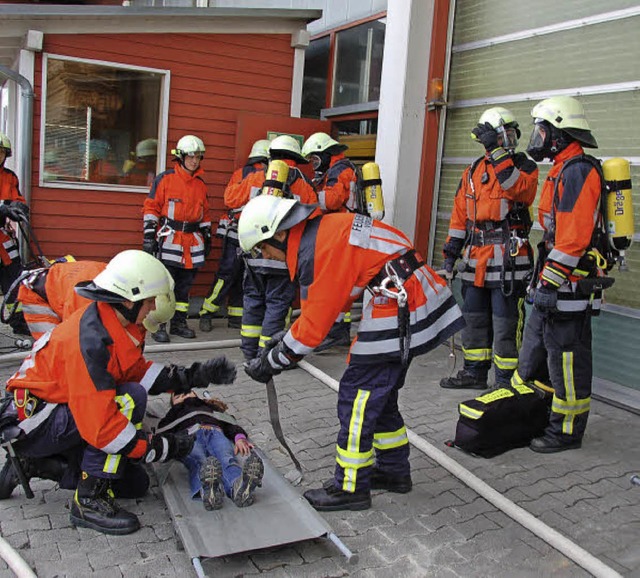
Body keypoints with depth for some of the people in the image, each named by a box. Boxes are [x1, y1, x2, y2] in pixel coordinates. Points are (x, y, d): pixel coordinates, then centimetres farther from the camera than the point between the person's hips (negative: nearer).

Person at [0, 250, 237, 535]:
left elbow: (138, 371, 6)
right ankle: (89, 501, -17)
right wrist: (162, 448, -25)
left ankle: (34, 464, 16)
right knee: (129, 398, -28)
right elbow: (100, 428, -33)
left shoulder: (114, 321, -3)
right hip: (31, 423, -9)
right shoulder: (89, 342, -31)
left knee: (135, 484, 6)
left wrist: (195, 376, -3)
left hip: (62, 415, 9)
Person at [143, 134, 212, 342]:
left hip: (193, 242, 5)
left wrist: (207, 236, 19)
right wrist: (149, 234, -9)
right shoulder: (165, 179, -1)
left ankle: (179, 322, 19)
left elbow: (204, 213, 22)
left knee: (185, 284, 10)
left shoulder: (201, 184, 15)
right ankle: (158, 325, -2)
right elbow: (151, 207, -2)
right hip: (169, 239, -5)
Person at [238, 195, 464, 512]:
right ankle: (394, 470, 34)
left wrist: (272, 361, -4)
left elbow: (316, 325, -15)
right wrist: (286, 336, 16)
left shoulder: (318, 251, -19)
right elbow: (322, 304, 19)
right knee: (380, 393, 19)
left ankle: (350, 487, 10)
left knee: (357, 394, -2)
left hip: (400, 310, -10)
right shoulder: (322, 231, 11)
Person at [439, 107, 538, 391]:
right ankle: (475, 373, 28)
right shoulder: (473, 170, 15)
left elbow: (519, 189, -22)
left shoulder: (525, 167, 2)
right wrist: (451, 252, 10)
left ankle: (506, 380, 6)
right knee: (474, 318, 14)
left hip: (508, 260, -6)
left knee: (506, 323, -4)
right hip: (475, 259, 6)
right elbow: (460, 213, 15)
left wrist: (498, 153, -22)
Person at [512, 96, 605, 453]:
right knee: (535, 347, 18)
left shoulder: (577, 172, -17)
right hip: (555, 281, 11)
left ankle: (568, 431, 12)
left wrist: (551, 283, -23)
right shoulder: (563, 171, 17)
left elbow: (574, 237, -24)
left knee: (567, 357, 0)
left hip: (570, 286, -11)